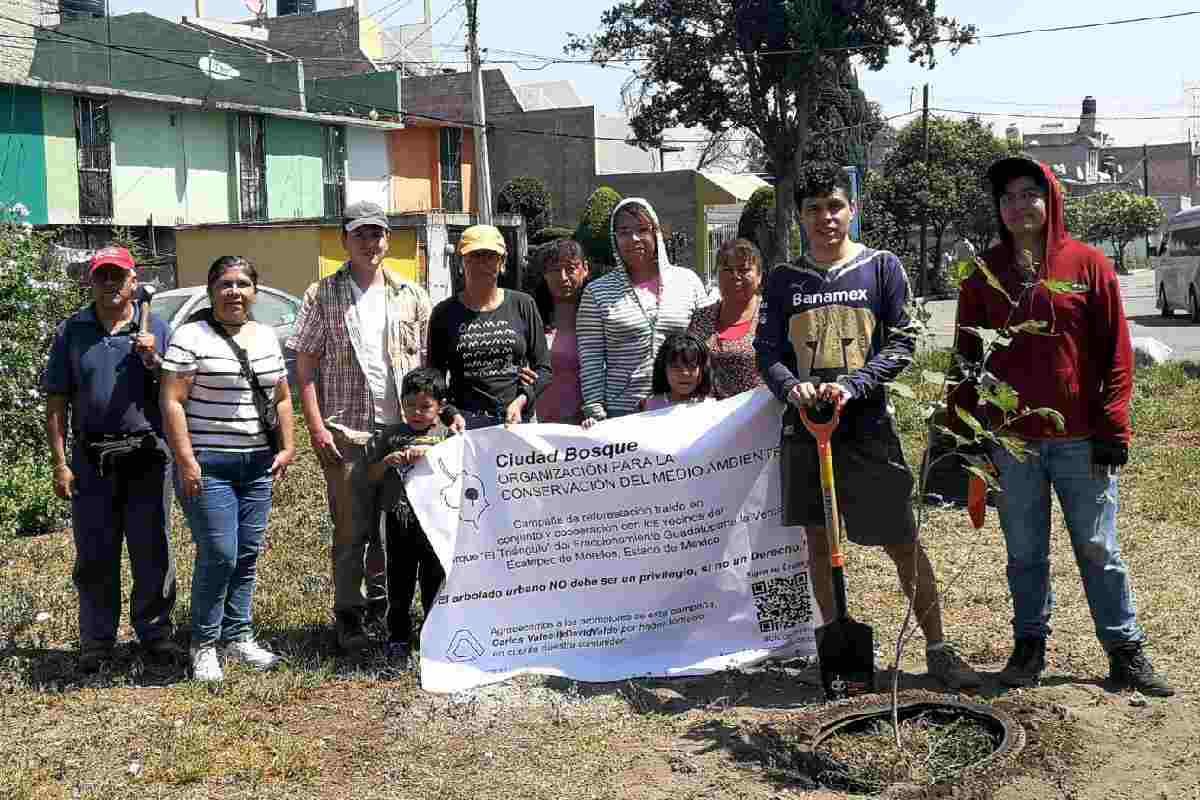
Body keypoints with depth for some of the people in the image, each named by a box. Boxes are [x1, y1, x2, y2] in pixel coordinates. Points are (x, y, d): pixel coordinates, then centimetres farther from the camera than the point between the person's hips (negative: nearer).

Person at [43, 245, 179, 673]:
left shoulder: (155, 328, 4)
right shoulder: (72, 331, 6)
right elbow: (56, 402, 5)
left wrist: (153, 361, -14)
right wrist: (60, 463, -1)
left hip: (147, 457, -1)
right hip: (90, 460, 1)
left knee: (153, 553, 6)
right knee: (94, 557, 8)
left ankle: (155, 633, 19)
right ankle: (97, 641, 20)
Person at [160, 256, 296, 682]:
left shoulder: (266, 337, 13)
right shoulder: (190, 336, -6)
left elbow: (282, 398, 19)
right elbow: (171, 402, -10)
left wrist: (287, 447, 8)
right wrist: (186, 461, -16)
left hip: (258, 464, 6)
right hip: (208, 466, -6)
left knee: (248, 554, 9)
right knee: (219, 555, -8)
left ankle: (238, 636, 21)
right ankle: (204, 645, 6)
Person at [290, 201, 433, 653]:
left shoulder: (411, 297, 9)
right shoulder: (322, 296, 2)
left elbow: (430, 363, 10)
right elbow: (305, 365, 0)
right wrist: (316, 426, -8)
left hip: (404, 430, 3)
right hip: (346, 433, -2)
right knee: (351, 529, 1)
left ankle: (383, 603, 27)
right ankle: (348, 615, 11)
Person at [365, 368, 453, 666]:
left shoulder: (447, 436, 2)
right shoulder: (391, 436, 6)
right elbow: (371, 476, 9)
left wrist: (429, 450, -23)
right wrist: (388, 460, -10)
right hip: (400, 521, 2)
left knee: (435, 584, 8)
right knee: (399, 586, 10)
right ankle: (398, 641, 21)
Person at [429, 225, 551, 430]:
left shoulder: (523, 305, 7)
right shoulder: (445, 313, 5)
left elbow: (543, 368, 8)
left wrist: (521, 401, -8)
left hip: (518, 420, 1)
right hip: (466, 422, -1)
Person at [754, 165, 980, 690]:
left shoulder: (882, 267, 2)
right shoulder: (784, 279, 8)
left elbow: (900, 344, -3)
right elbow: (767, 350, 5)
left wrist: (849, 386, -17)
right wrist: (793, 388, -16)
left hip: (867, 426, -3)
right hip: (805, 427, 3)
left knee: (902, 542, -1)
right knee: (819, 539, 9)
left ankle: (938, 649, 10)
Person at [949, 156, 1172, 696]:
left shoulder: (1088, 265, -1)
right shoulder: (983, 275, 4)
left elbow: (1115, 354, -2)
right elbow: (967, 358, 7)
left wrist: (1112, 430, -7)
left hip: (1080, 440, -2)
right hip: (1012, 442, 2)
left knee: (1098, 550, 6)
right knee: (1025, 553, 11)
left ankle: (1125, 651, 18)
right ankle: (1029, 645, 24)